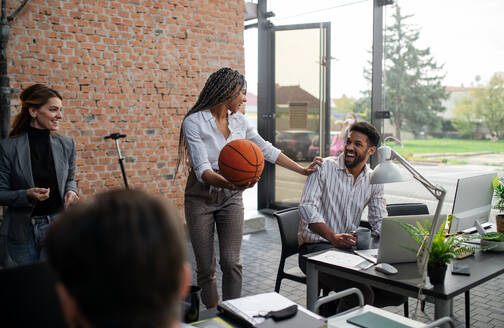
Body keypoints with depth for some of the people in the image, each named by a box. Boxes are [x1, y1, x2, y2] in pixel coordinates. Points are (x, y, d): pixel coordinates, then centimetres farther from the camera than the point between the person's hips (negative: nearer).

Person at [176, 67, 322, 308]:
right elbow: (202, 169, -26)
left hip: (231, 198, 4)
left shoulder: (239, 120, 2)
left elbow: (266, 150, 10)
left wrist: (302, 169, 9)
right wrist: (226, 182, -46)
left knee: (231, 262, -4)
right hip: (201, 198, -3)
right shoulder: (194, 122, -15)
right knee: (205, 267, 3)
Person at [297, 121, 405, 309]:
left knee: (397, 293, -8)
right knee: (362, 293, -27)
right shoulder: (324, 167, -5)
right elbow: (307, 207, -16)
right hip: (315, 247, -6)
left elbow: (380, 223, 11)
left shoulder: (374, 181, 10)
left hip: (350, 248, 6)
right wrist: (334, 237, -30)